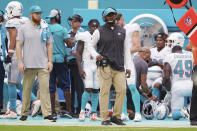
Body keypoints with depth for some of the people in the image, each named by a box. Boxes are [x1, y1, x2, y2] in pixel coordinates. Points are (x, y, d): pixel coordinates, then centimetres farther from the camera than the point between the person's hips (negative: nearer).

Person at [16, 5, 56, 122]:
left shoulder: (45, 29, 10)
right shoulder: (24, 28, 4)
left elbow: (49, 45, 12)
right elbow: (19, 45, 2)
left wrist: (50, 61, 2)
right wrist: (20, 62, -6)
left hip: (43, 65, 1)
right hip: (28, 64, -1)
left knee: (45, 88, -7)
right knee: (26, 89, 4)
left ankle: (47, 113, -10)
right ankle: (24, 113, 13)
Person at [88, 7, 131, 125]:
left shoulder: (122, 31, 15)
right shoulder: (99, 32, 5)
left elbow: (126, 49, 16)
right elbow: (91, 46, 12)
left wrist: (127, 66, 10)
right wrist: (96, 55, -10)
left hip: (119, 67, 3)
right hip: (105, 66, -3)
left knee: (122, 90, -6)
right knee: (104, 91, -7)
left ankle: (116, 116, 6)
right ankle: (104, 118, -2)